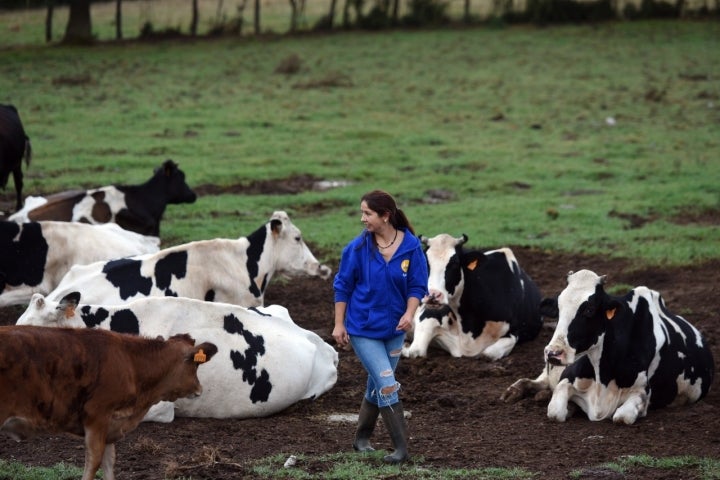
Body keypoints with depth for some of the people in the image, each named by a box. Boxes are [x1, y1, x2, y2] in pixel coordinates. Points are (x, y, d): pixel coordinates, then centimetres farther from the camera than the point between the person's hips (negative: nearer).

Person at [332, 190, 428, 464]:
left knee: (377, 385, 16)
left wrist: (409, 313, -19)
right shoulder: (357, 247, -12)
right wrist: (339, 324, -3)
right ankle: (401, 447, -6)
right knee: (387, 385, -11)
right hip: (363, 329, -3)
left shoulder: (411, 246, -10)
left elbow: (417, 286, -3)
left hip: (394, 329, 3)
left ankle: (362, 438, 34)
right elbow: (342, 286, -3)